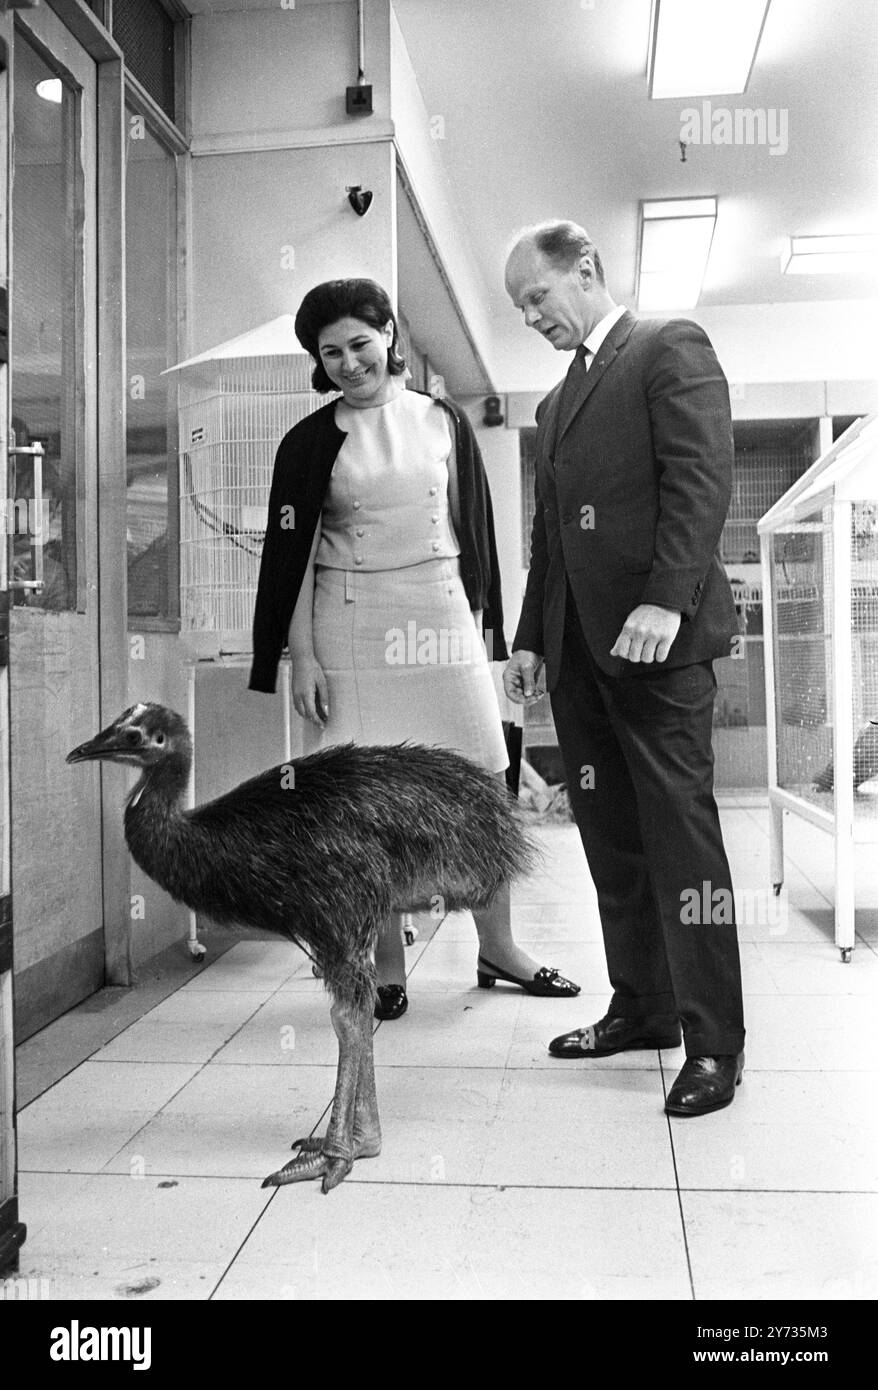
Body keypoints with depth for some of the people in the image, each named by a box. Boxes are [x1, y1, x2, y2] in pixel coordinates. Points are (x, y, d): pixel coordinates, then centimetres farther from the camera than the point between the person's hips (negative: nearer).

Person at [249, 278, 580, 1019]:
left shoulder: (444, 421, 8)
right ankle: (389, 969, 14)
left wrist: (480, 618, 10)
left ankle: (497, 947, 20)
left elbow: (475, 527, 13)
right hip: (354, 626, -1)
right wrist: (302, 657, -5)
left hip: (443, 617, 2)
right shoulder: (311, 442, 3)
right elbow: (290, 554, 1)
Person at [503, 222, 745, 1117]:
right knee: (611, 839, 8)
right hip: (578, 648, 8)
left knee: (679, 833, -6)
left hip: (654, 640, -7)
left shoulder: (671, 347, 3)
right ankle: (642, 1007, 19)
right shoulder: (557, 401, 26)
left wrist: (666, 600, -22)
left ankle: (713, 1041, 3)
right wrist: (530, 637, 16)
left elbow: (703, 478, -11)